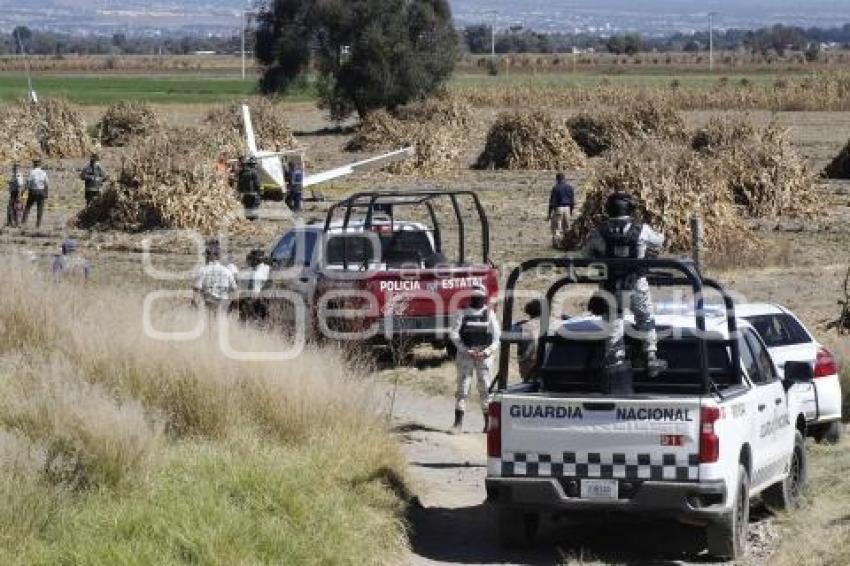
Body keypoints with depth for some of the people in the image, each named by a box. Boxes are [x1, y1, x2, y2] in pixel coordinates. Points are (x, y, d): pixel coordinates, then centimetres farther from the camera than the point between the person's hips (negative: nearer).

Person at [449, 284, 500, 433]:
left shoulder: (489, 314, 6)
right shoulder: (463, 314, 5)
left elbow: (496, 337, 3)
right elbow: (453, 334, -2)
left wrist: (488, 351, -12)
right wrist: (466, 350, -11)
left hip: (484, 355, 0)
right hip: (465, 354, 0)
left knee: (485, 388, 1)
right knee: (463, 387, -3)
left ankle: (488, 422, 6)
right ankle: (458, 422, -3)